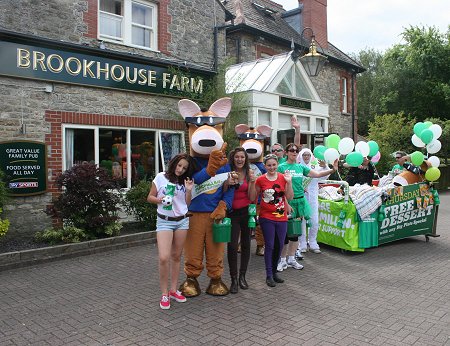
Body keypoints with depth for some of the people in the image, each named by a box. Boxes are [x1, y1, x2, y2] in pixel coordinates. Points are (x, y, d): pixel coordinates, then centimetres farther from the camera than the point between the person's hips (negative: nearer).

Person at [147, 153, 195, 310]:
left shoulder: (185, 181, 8)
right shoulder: (161, 177, -3)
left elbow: (187, 204, 7)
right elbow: (150, 197, 2)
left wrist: (189, 190, -7)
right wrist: (159, 200, -17)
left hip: (182, 221, 4)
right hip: (164, 221, -4)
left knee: (176, 257, 9)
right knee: (164, 258, -14)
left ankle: (173, 290, 21)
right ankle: (164, 294, 1)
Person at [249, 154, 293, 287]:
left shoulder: (283, 178, 2)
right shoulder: (260, 180, -4)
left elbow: (290, 197, -1)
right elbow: (253, 198, -3)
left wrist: (289, 182, -13)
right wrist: (252, 183, -15)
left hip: (282, 217, 3)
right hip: (267, 217, -3)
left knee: (279, 246, 10)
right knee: (270, 246, -1)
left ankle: (274, 272, 28)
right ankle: (269, 276, 11)